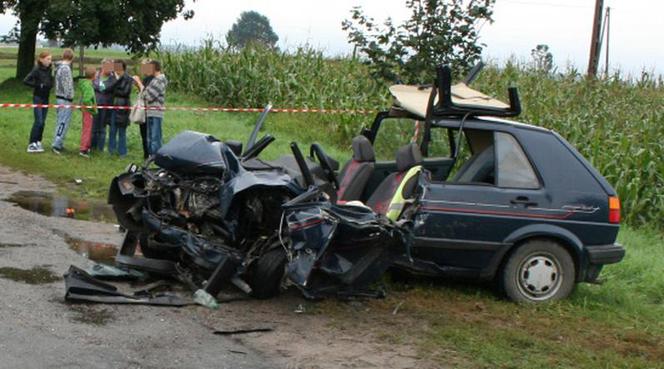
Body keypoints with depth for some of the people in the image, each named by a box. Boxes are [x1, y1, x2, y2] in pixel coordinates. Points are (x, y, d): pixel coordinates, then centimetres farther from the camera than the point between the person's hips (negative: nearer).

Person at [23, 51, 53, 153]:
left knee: (42, 122, 8)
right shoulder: (37, 70, -14)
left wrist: (49, 85, -6)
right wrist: (39, 85, -18)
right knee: (38, 121, -10)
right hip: (38, 98, -6)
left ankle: (38, 142, 17)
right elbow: (26, 81, -19)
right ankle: (32, 144, -6)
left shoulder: (49, 69, 4)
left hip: (46, 98, 6)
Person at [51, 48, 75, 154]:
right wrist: (69, 99, -15)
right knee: (64, 122, -8)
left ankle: (59, 143, 22)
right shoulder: (66, 68, -17)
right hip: (65, 99, -10)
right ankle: (57, 144, -10)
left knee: (60, 121, 16)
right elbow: (68, 86, -19)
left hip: (59, 97, 10)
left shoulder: (58, 67, 12)